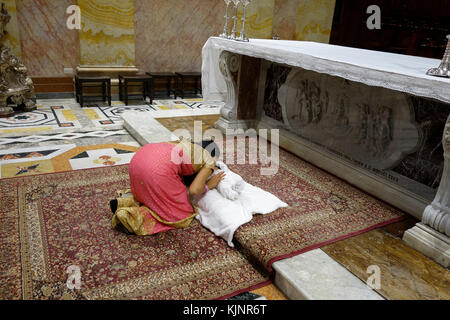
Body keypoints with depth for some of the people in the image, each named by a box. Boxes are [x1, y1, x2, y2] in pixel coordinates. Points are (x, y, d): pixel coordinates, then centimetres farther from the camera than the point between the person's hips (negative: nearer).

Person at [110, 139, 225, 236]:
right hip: (158, 170, -8)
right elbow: (193, 191, -1)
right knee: (178, 214, 10)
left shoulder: (187, 143, 32)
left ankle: (124, 202, 12)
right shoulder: (210, 161, 12)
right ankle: (131, 216, -5)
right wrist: (208, 186, 18)